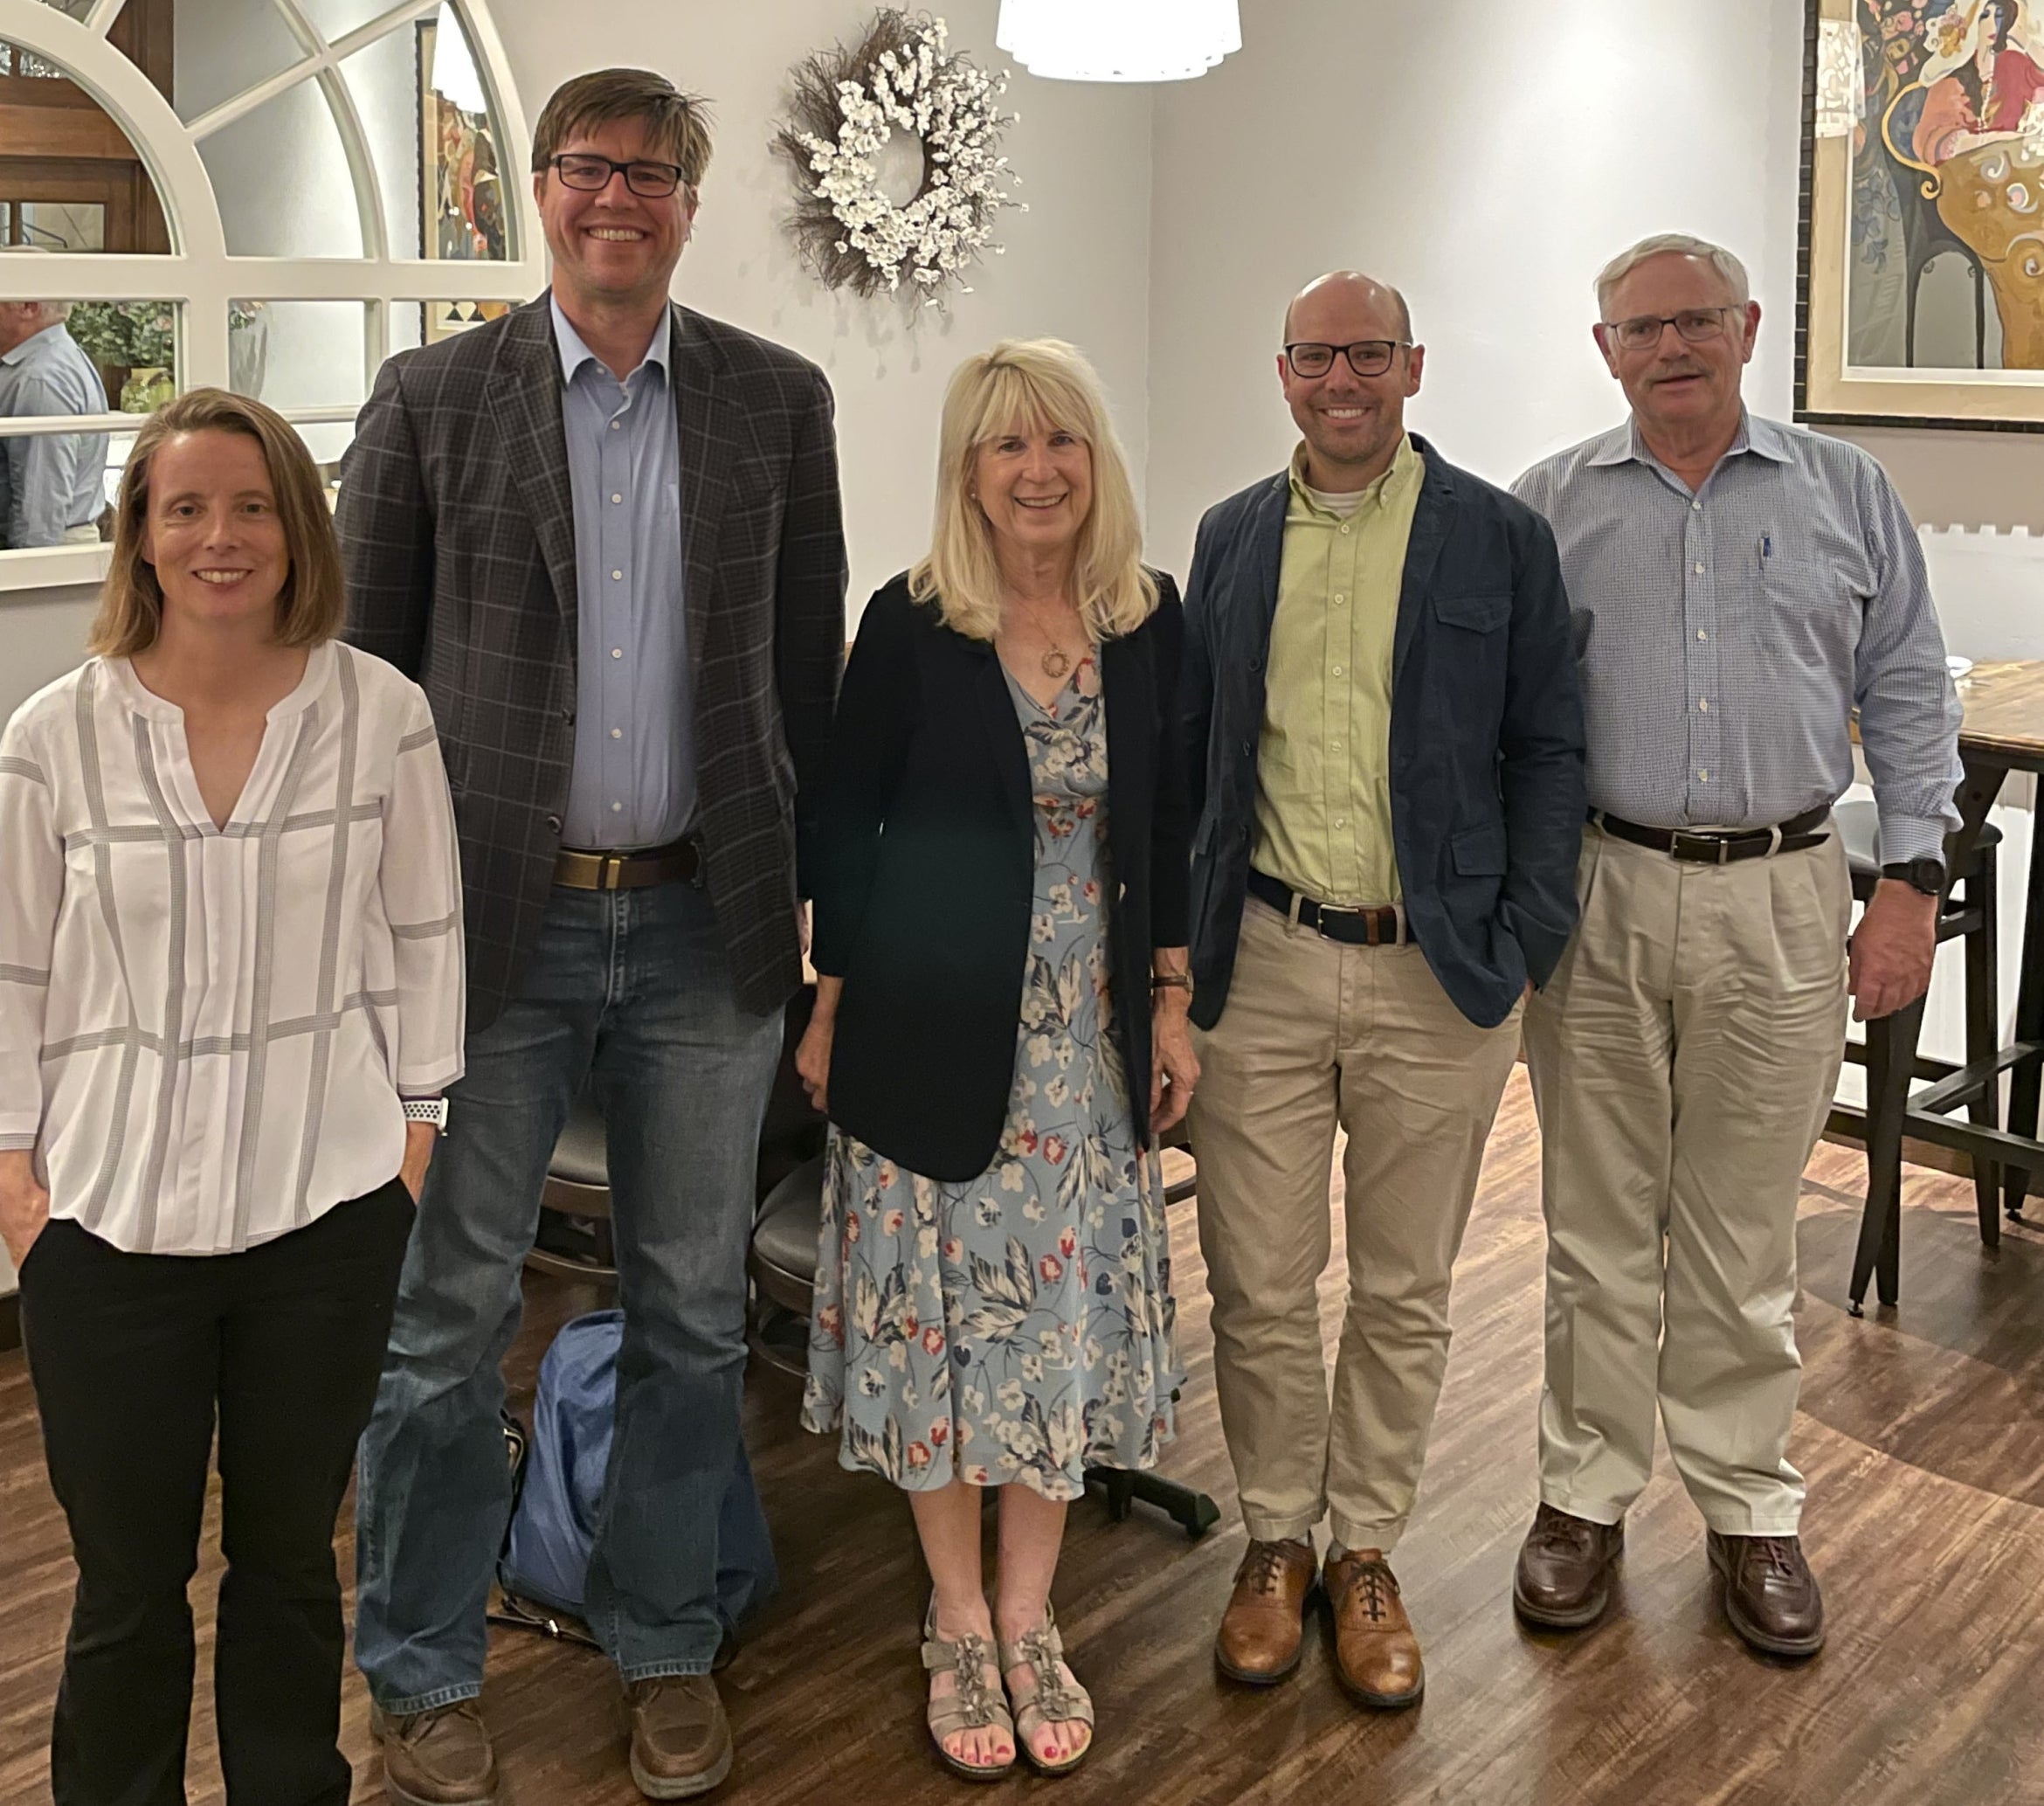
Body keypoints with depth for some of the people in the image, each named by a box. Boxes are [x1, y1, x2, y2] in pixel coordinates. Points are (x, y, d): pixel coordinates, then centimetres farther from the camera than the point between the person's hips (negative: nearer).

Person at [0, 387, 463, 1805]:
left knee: (291, 1556, 17)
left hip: (329, 1208, 1)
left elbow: (423, 935, 3)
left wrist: (419, 1122, 2)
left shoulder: (381, 712, -3)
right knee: (128, 1580, 12)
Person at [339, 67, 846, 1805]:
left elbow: (810, 659, 8)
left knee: (692, 1310, 13)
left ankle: (669, 1643, 32)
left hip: (705, 925, 2)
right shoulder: (434, 396, 0)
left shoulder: (778, 399, 5)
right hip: (496, 922, -1)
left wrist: (807, 877, 5)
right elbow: (365, 661, 3)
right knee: (450, 1311, 8)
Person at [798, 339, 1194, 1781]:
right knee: (941, 1308, 7)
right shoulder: (910, 623, -8)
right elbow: (848, 824, -2)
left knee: (1069, 1314, 8)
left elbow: (1164, 823, 8)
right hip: (935, 1023, -3)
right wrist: (831, 1012, -1)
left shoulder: (1150, 617, 1)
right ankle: (959, 1623, 25)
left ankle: (1030, 1616, 26)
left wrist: (1170, 999, 6)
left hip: (1088, 1029, 3)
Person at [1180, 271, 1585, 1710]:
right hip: (1265, 964, 2)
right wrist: (1178, 944, 6)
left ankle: (1366, 1549, 28)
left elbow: (1548, 751, 3)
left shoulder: (1501, 539, 1)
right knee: (1260, 1288, 7)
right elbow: (1189, 751, 13)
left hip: (1438, 976, -1)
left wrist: (1526, 945, -6)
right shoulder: (1230, 540, 10)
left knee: (1406, 1293, 10)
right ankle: (1276, 1539, 27)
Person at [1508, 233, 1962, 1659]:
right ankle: (1588, 1495, 22)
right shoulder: (1550, 506, 5)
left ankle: (1749, 1504, 23)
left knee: (1745, 1230, 9)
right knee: (1598, 1223, 8)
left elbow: (1909, 696, 8)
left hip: (1780, 904, 0)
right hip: (1597, 898, 0)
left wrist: (1912, 880, 0)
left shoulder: (1846, 493, 7)